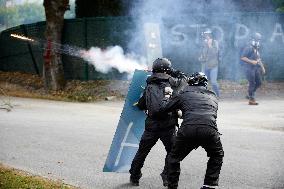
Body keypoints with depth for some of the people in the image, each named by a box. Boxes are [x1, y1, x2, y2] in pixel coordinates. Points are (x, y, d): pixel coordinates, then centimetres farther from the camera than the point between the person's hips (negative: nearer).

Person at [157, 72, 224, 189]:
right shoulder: (212, 97, 30)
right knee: (217, 156, 29)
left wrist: (167, 97, 41)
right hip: (209, 129, 1)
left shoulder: (184, 94, 21)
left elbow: (162, 109, 19)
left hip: (188, 129, -1)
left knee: (174, 158, 23)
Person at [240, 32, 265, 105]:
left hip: (255, 68, 9)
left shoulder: (257, 49, 14)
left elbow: (258, 59, 24)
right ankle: (251, 99, 1)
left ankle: (250, 94, 25)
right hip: (249, 68, -9)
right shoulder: (248, 48, -14)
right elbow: (242, 57, -19)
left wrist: (262, 67, 20)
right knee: (252, 84, -7)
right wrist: (251, 61, -23)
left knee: (258, 83, 9)